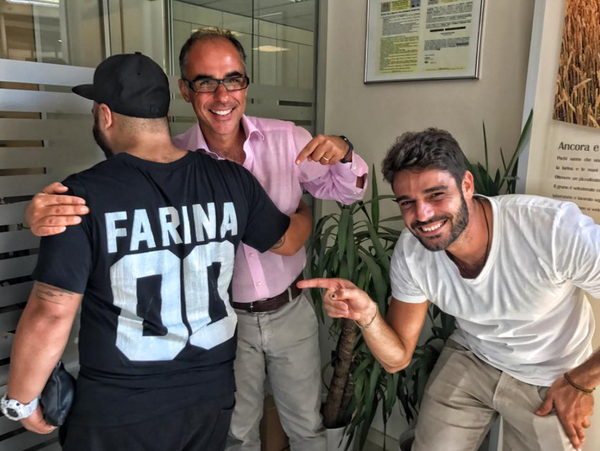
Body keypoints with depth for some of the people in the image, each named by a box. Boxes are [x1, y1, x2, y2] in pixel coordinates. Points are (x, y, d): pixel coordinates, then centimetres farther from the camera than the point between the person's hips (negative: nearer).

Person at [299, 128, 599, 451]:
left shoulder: (555, 228, -35)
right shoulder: (410, 253, -20)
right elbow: (396, 358, -13)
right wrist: (367, 316, -32)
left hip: (549, 382, -1)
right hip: (469, 360, 2)